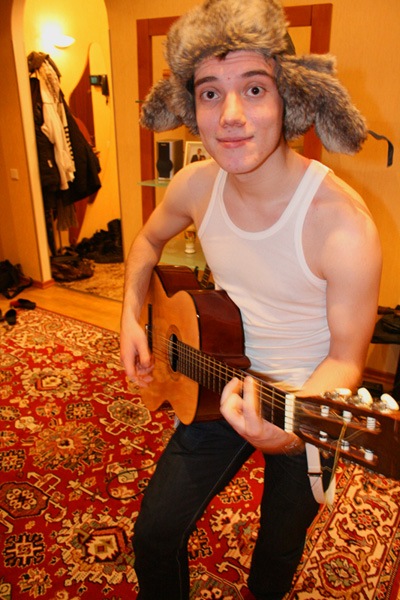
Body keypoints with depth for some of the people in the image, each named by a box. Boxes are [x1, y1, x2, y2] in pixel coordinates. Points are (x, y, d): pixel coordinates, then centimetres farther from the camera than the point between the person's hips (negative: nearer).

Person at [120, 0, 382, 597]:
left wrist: (290, 426, -37)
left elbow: (345, 359, -19)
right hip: (219, 387, 3)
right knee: (155, 534, 11)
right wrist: (131, 318, -1)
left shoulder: (342, 224, -30)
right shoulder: (197, 184, -13)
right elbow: (149, 240, 10)